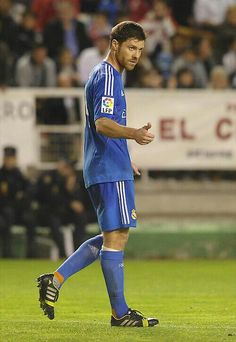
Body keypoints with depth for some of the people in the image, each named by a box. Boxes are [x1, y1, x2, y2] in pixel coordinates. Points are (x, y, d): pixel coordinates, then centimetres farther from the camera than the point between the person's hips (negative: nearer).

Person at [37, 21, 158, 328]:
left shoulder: (107, 76, 20)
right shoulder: (107, 77, -12)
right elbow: (102, 123, -25)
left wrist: (125, 160, 34)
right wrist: (134, 134, -41)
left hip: (104, 167, 10)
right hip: (111, 171, -10)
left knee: (113, 237, 14)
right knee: (116, 236, -7)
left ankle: (55, 280, 11)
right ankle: (120, 313, -4)